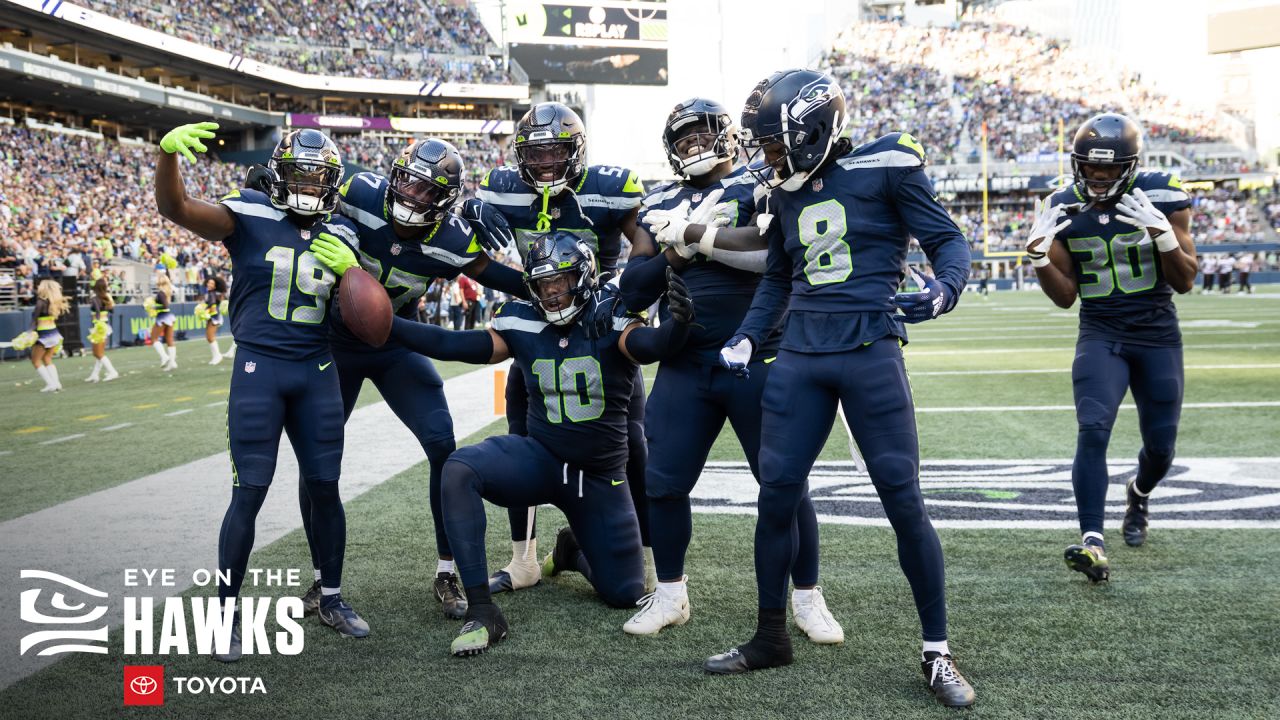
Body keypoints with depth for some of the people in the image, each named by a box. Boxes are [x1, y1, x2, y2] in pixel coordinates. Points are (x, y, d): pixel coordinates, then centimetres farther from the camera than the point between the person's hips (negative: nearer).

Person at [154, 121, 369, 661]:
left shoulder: (341, 235, 8)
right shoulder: (250, 215, -5)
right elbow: (175, 208, -17)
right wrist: (168, 150, -35)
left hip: (317, 372, 4)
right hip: (259, 368, -4)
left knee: (325, 487, 8)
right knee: (249, 492, -4)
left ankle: (331, 600, 24)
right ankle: (227, 613, 10)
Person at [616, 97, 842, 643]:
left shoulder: (758, 187, -1)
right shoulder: (660, 205, 13)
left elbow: (771, 249, -21)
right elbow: (633, 292, 9)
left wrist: (695, 236, -17)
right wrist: (673, 256, -9)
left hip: (756, 358, -4)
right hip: (684, 366, 4)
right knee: (663, 482, 4)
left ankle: (807, 598, 17)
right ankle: (670, 595, 22)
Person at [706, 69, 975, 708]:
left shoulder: (885, 167, -4)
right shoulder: (783, 192, 12)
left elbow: (947, 239, -1)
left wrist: (943, 286, -21)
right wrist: (747, 337, 11)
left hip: (870, 351, -5)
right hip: (800, 356, 5)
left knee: (903, 499, -3)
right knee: (777, 494, 3)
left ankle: (937, 651, 12)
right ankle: (771, 637, 21)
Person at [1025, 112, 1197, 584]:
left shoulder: (1161, 199, -8)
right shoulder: (1063, 210, -3)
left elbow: (1185, 282, -6)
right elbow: (1065, 297, 1)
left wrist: (1163, 234, -23)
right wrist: (1039, 255, -17)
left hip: (1158, 336, 0)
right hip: (1101, 335, 0)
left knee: (1160, 445, 9)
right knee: (1093, 429, -21)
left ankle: (1138, 494, 44)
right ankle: (1092, 543, -24)